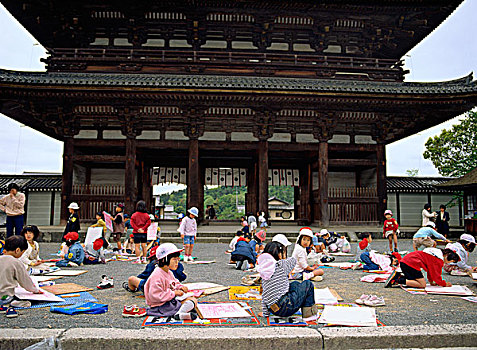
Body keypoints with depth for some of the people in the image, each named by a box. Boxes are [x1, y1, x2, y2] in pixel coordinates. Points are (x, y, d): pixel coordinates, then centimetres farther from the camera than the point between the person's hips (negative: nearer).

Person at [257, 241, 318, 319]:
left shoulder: (263, 272, 7)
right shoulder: (281, 265, -9)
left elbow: (264, 295, 11)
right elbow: (293, 260, 12)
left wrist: (265, 313, 18)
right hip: (285, 308, -7)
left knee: (295, 284, 27)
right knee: (308, 284, 12)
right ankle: (308, 309, 20)